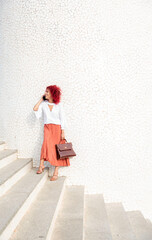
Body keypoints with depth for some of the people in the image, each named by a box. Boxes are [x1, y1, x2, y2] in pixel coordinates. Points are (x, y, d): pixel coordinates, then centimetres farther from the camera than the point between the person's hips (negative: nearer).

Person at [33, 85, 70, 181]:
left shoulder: (59, 104, 0)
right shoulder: (44, 104, 8)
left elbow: (62, 119, -1)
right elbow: (35, 109, -9)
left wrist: (63, 132, -6)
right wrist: (41, 99, 2)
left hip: (57, 128, -2)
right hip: (47, 128, 2)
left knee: (56, 149, -3)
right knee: (46, 144, -25)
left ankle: (56, 172, 1)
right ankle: (41, 165, -19)